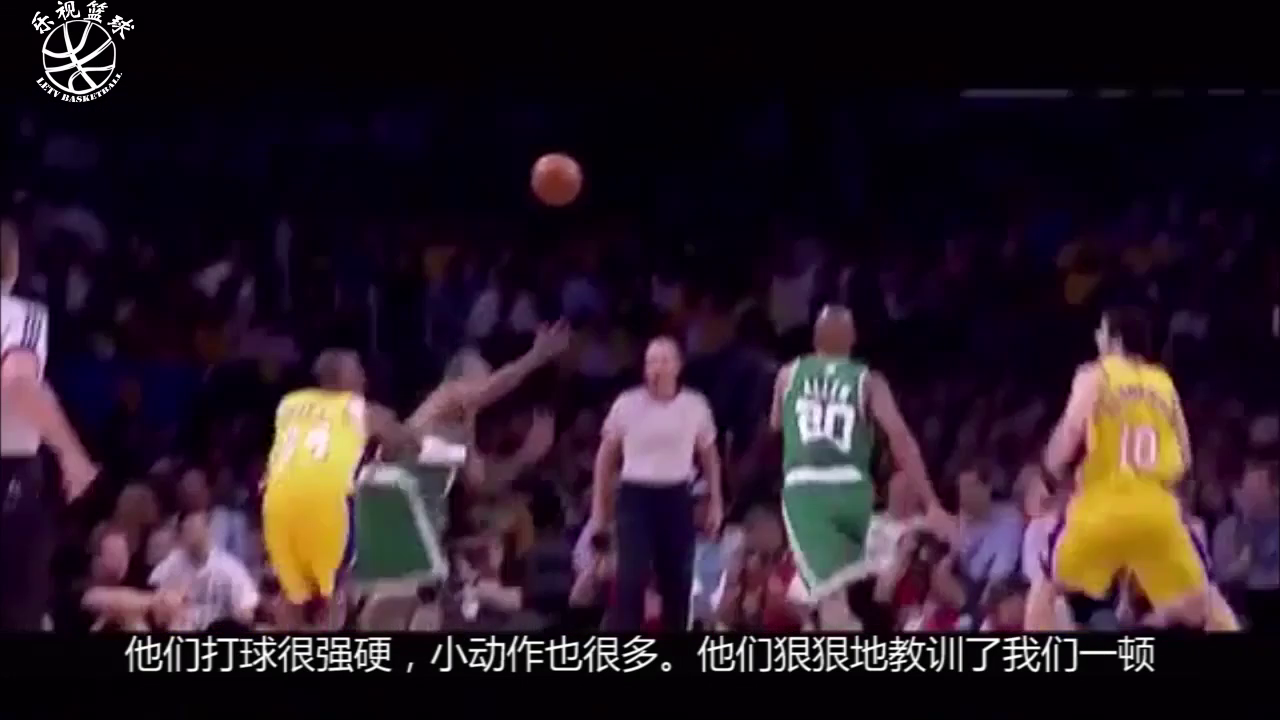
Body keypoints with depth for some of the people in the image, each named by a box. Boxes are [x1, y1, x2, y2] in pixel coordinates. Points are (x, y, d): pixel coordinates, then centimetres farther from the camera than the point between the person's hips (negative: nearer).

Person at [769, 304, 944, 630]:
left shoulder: (789, 373, 12)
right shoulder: (868, 380, 6)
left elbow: (775, 425, 31)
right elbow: (900, 437, -6)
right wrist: (931, 504, -6)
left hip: (804, 488, -1)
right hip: (851, 487, 1)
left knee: (831, 593, -12)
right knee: (838, 582, 26)